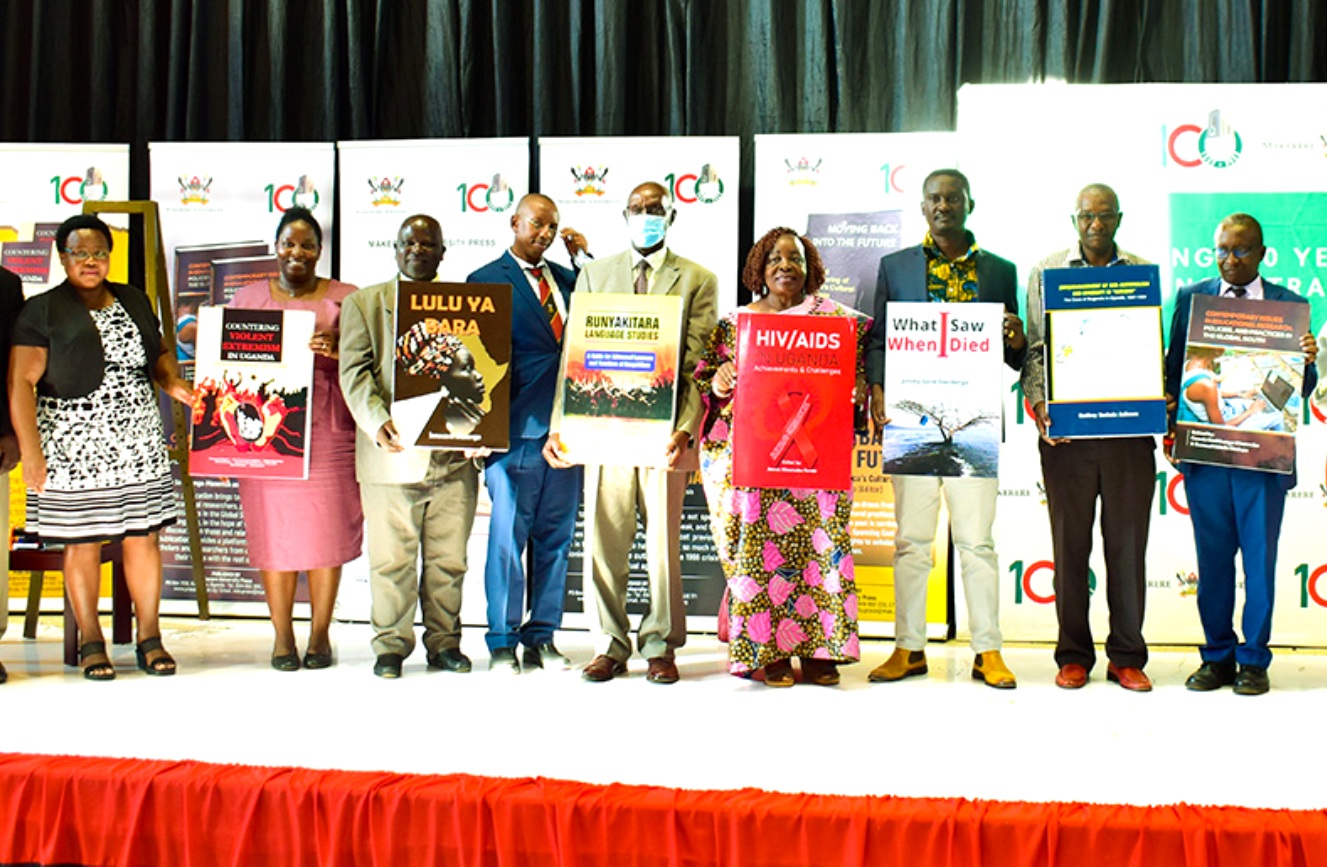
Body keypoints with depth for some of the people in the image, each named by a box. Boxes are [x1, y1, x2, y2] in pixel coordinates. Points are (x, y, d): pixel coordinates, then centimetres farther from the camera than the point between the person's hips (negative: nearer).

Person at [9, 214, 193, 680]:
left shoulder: (135, 301, 12)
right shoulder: (42, 312, -2)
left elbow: (159, 354, 23)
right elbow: (20, 383, -6)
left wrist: (174, 383, 1)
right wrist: (30, 451, -13)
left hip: (139, 445, 4)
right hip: (74, 448, -4)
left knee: (143, 537, 4)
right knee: (83, 544, 2)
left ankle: (149, 637, 14)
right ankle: (91, 642, 15)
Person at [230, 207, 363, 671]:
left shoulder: (346, 299, 8)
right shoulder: (249, 297, 15)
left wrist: (337, 347, -18)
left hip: (328, 430, -1)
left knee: (327, 530, 0)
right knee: (273, 532, 0)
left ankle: (320, 633, 10)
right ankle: (282, 634, 10)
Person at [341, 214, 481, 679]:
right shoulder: (363, 303, 10)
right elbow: (355, 370, 1)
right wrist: (376, 422, -16)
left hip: (453, 454, 2)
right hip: (393, 453, -1)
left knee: (448, 558, 7)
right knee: (391, 558, 3)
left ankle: (444, 641, 20)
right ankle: (391, 645, 15)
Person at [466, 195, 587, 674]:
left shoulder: (566, 278, 17)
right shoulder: (486, 281, 1)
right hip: (516, 429, -5)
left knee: (556, 536, 9)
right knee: (508, 536, -1)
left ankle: (542, 638, 20)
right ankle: (502, 643, 10)